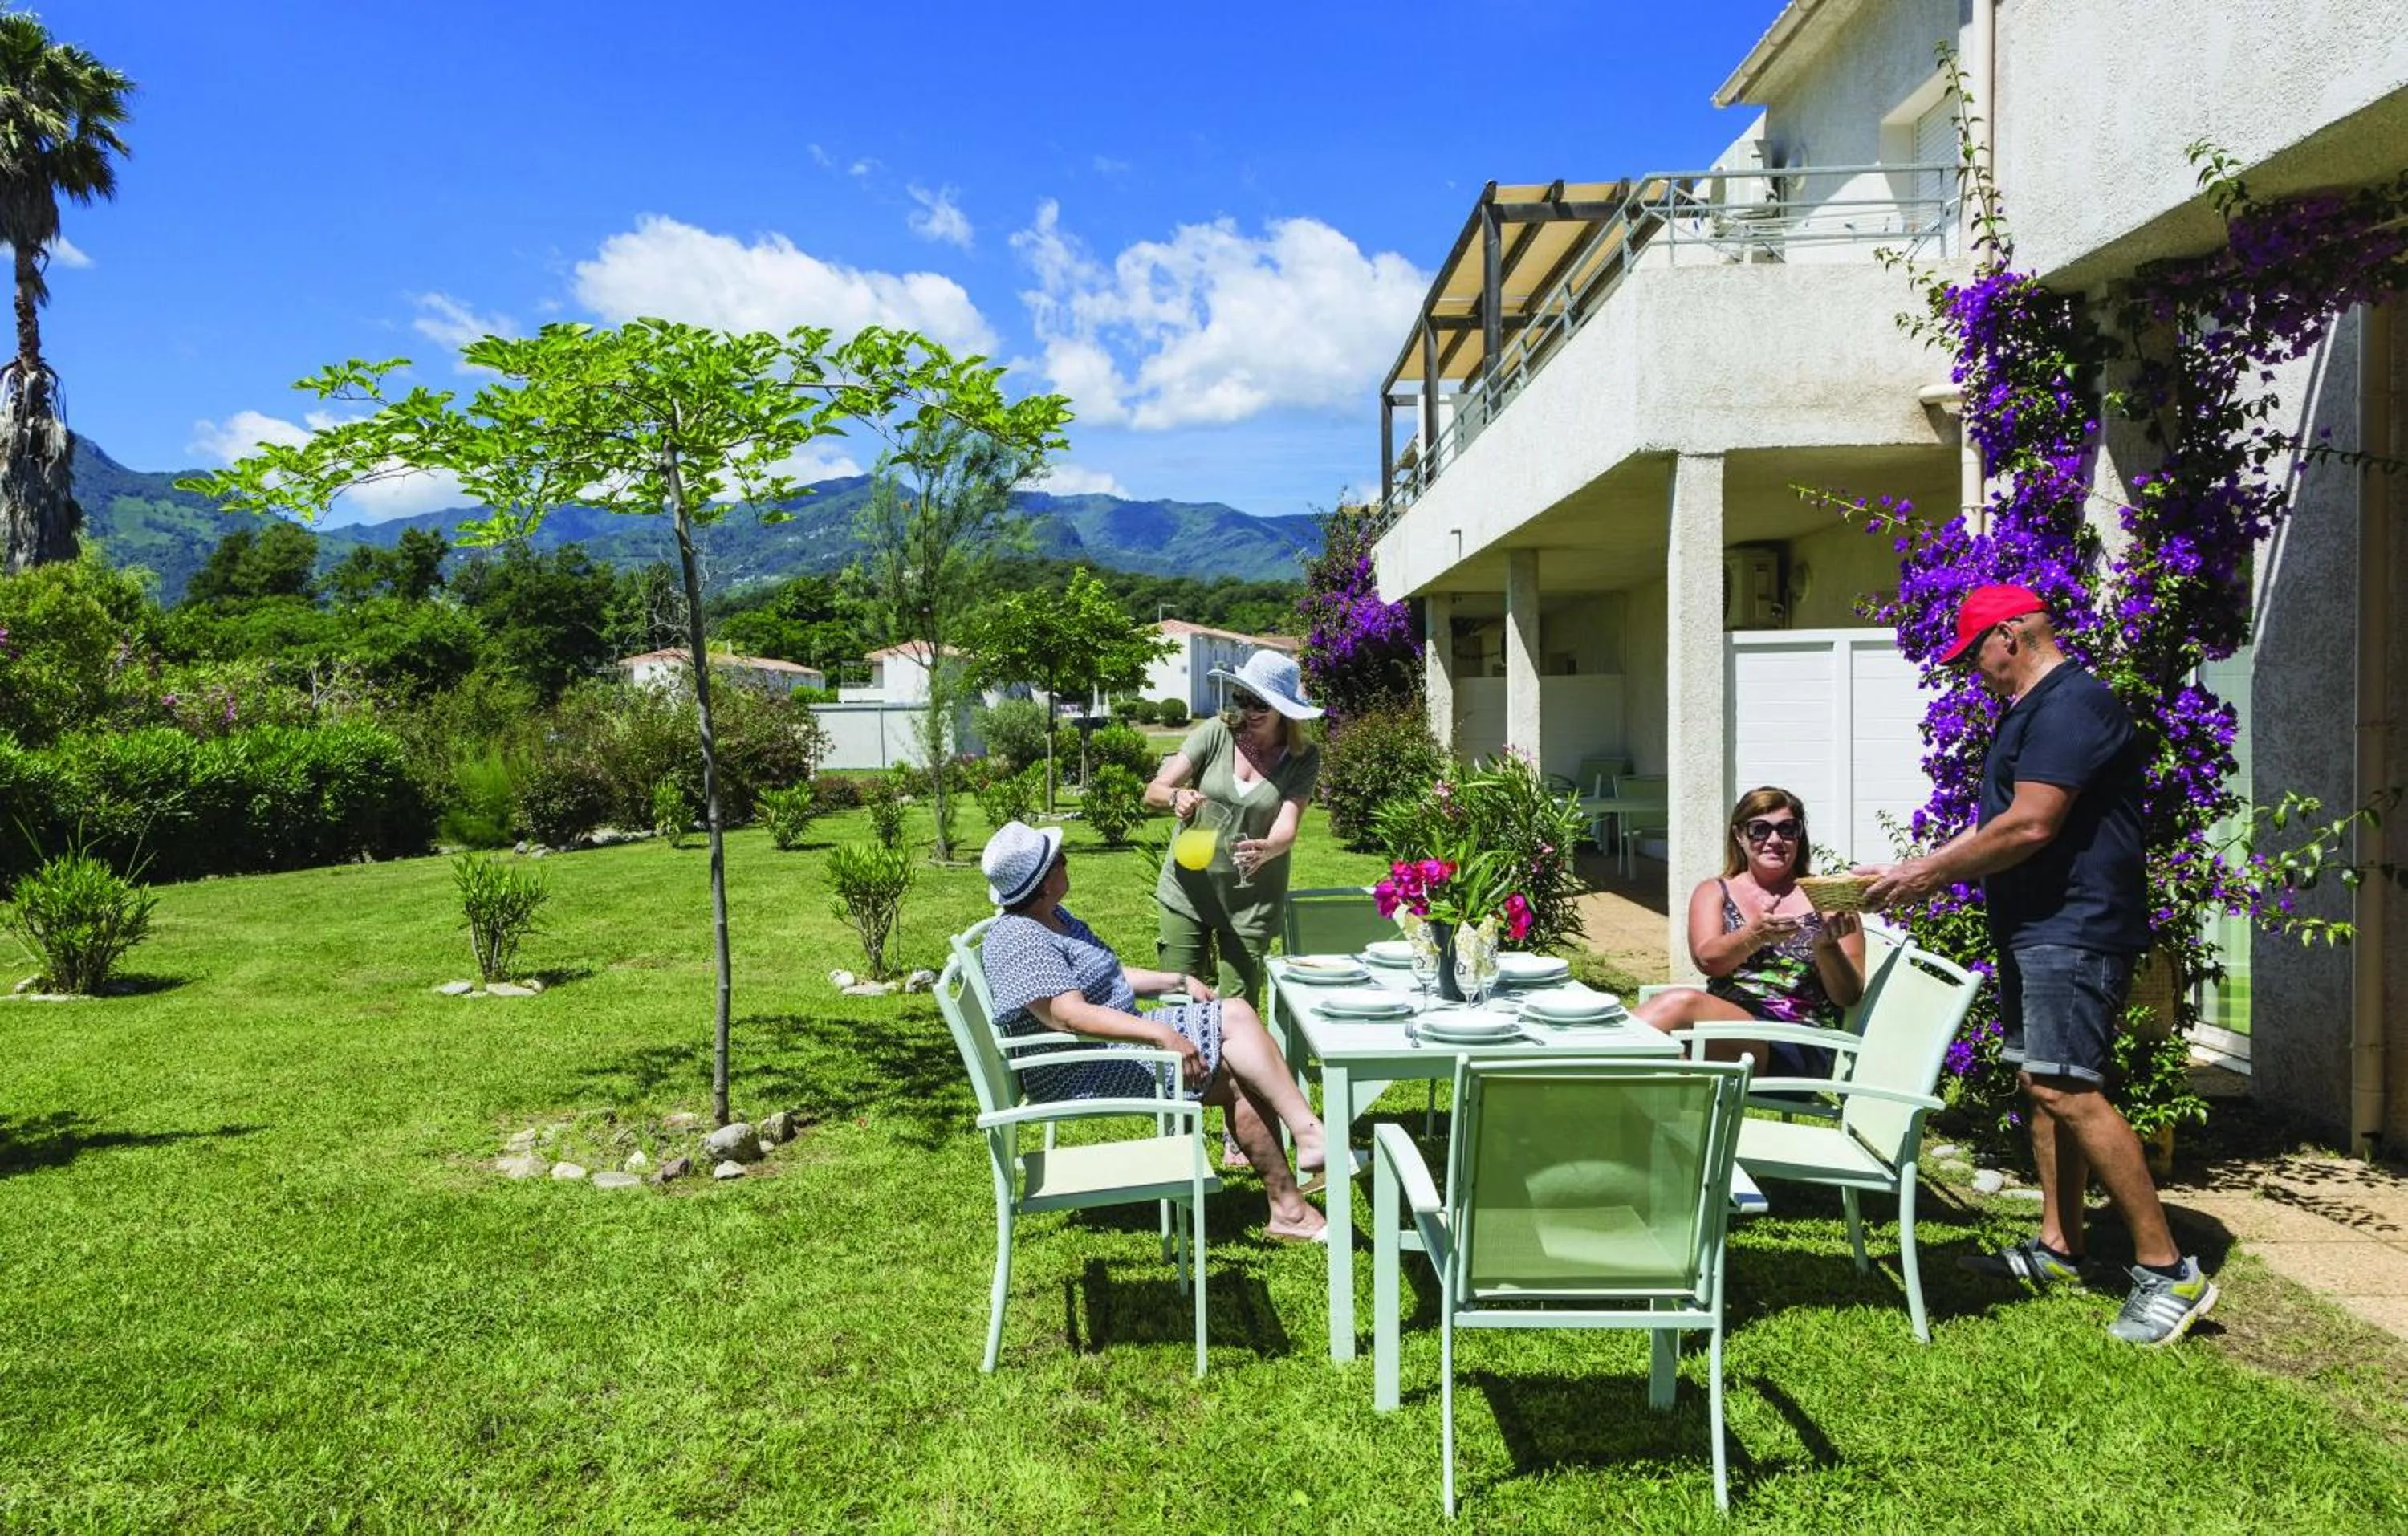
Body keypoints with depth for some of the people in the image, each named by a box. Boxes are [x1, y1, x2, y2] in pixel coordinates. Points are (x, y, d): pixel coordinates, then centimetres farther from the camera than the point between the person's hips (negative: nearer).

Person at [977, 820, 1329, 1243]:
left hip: (1122, 1037, 10)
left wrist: (1179, 980, 13)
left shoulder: (1053, 918, 15)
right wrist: (1161, 1033, -35)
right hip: (1082, 1075, -10)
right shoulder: (1018, 940, -18)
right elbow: (1071, 1016, -29)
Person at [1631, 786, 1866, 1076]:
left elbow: (1850, 995, 8)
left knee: (1681, 1003, -33)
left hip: (1800, 1047, -2)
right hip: (1723, 1021, 3)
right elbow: (1708, 959, -1)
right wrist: (1756, 934, -22)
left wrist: (1827, 947, -13)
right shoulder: (1714, 892, 19)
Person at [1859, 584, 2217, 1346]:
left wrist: (1926, 873, -14)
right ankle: (2058, 1248, 21)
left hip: (2074, 931, -11)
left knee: (2066, 1090, -14)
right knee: (2042, 1084, 13)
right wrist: (1919, 870, 14)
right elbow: (1996, 825, 24)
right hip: (2035, 930, 11)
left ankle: (2168, 1271, -6)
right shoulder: (2029, 711, 19)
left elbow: (2028, 827, -23)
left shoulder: (2071, 704, -16)